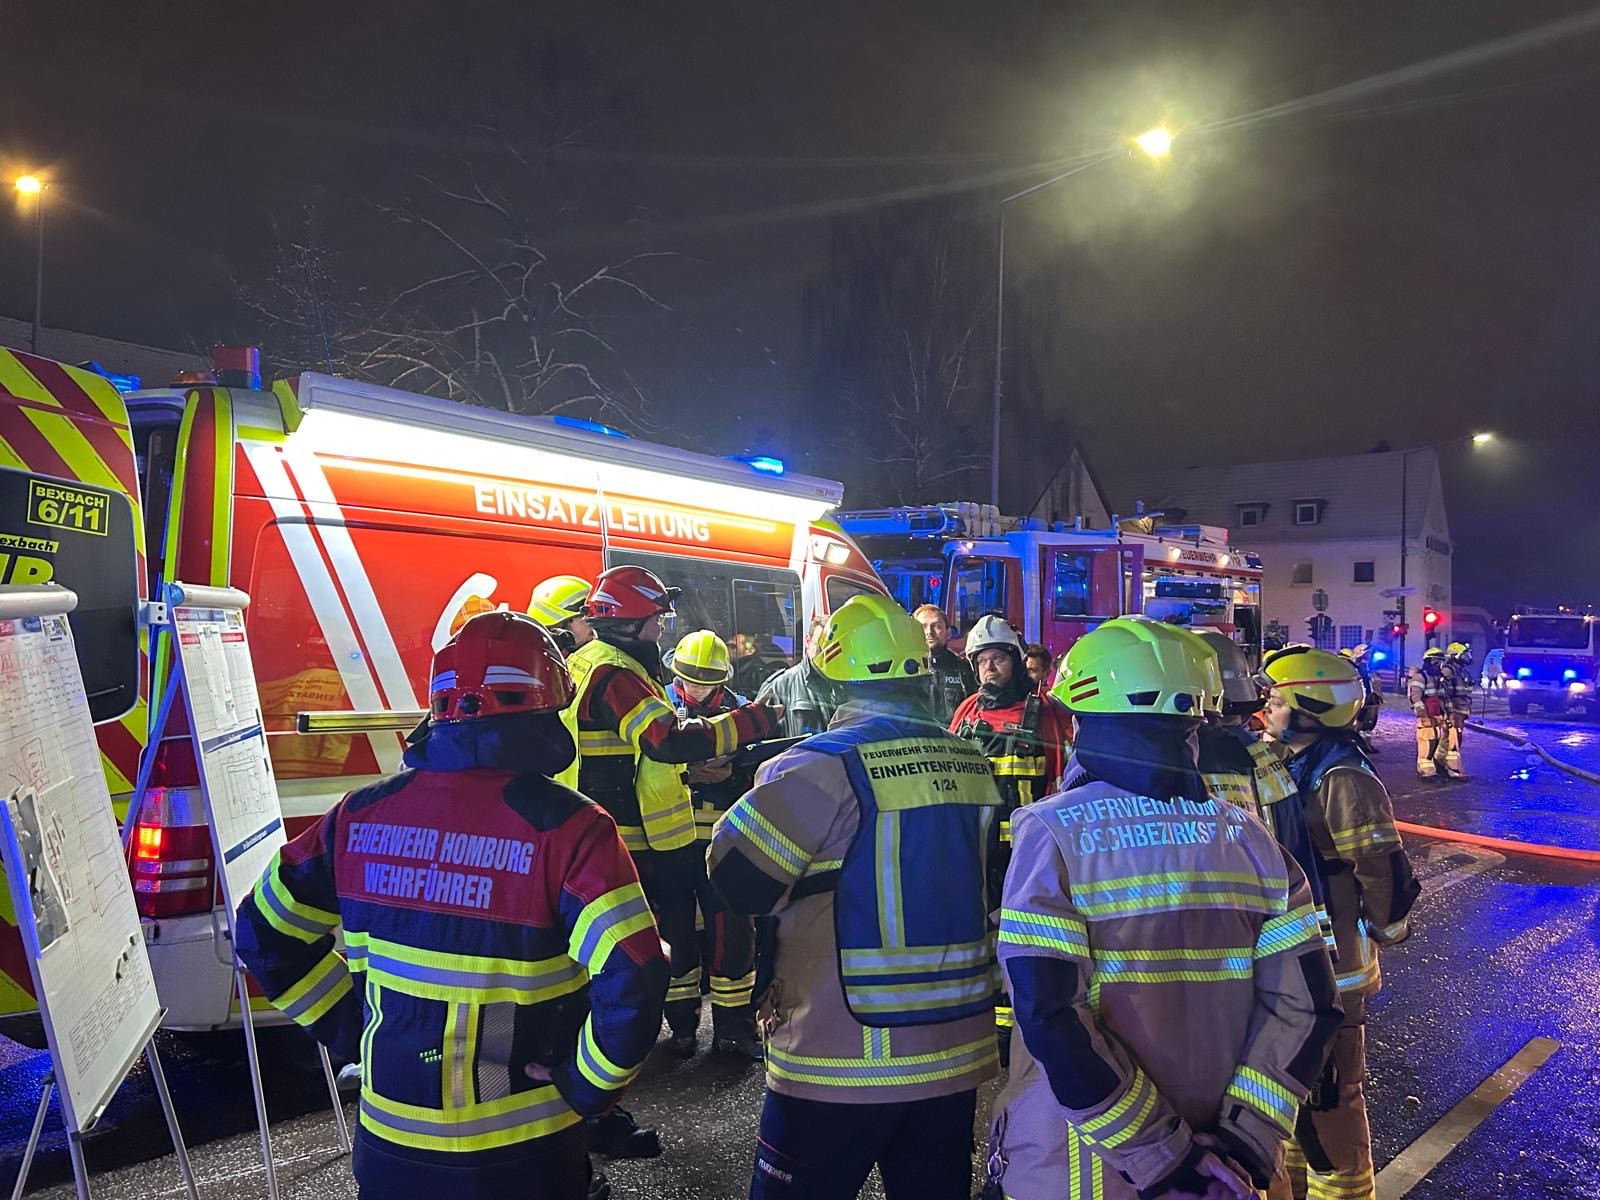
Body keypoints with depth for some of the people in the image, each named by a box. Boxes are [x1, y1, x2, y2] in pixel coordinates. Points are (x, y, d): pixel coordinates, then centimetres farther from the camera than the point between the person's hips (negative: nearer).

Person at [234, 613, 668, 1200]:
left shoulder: (362, 813, -6)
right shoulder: (566, 826, -21)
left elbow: (263, 934, 5)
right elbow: (631, 986, -27)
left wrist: (352, 1027, 8)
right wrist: (587, 1086, -11)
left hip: (389, 1148, 4)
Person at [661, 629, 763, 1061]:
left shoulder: (738, 709, 8)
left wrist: (732, 772, -4)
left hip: (723, 843, 1)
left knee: (732, 930, 2)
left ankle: (733, 1025, 15)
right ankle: (681, 1022, 23)